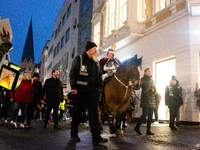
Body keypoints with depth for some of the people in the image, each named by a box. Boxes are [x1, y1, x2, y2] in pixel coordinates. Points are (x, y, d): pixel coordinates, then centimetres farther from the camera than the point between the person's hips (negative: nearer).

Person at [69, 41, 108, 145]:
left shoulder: (95, 62, 16)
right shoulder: (79, 59, 0)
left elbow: (98, 75, 18)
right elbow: (73, 74, -7)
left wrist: (98, 87, 8)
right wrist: (74, 88, -14)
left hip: (92, 91, 5)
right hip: (80, 91, -5)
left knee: (94, 113, 0)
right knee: (77, 113, 6)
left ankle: (96, 137, 1)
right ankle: (74, 135, 21)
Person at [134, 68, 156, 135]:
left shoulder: (152, 80, 19)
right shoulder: (143, 79, -1)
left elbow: (155, 90, 21)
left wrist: (153, 90, -1)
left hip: (152, 100, 7)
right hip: (145, 100, -7)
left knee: (150, 116, 5)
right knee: (145, 114, -12)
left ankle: (148, 130, 10)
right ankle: (137, 127, 4)